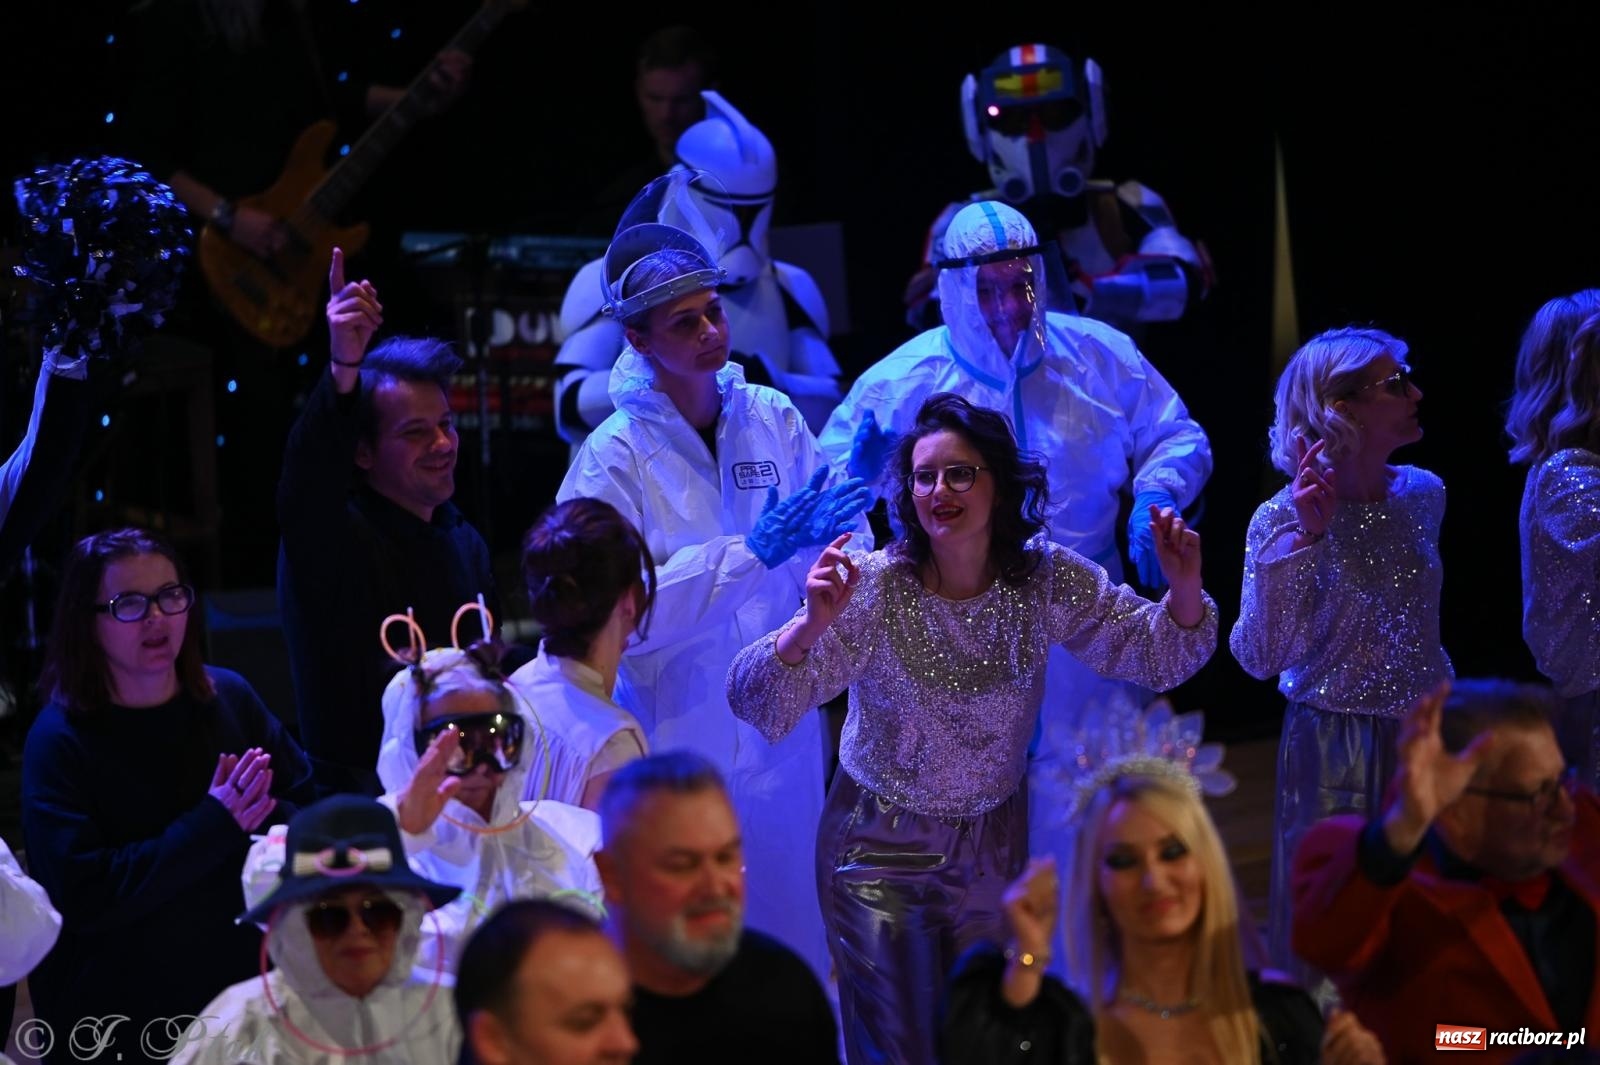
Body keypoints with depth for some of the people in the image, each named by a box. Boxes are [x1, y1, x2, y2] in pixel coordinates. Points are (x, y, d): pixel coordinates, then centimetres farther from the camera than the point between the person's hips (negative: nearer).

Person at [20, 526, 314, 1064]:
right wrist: (214, 827, -22)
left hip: (245, 991, 4)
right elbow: (82, 897, -20)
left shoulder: (230, 697, 0)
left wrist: (259, 822, -19)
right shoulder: (59, 739, -12)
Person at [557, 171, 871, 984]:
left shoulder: (773, 420, 3)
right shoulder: (615, 456, -9)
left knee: (794, 939, 10)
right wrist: (751, 551, -23)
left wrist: (852, 501, -17)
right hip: (677, 742, -4)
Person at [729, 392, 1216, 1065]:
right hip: (881, 850, -3)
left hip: (994, 845, 3)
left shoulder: (1047, 579, -13)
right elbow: (755, 701, -26)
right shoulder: (874, 588, -22)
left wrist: (1184, 587, -24)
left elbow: (1156, 654, -3)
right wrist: (813, 624, -44)